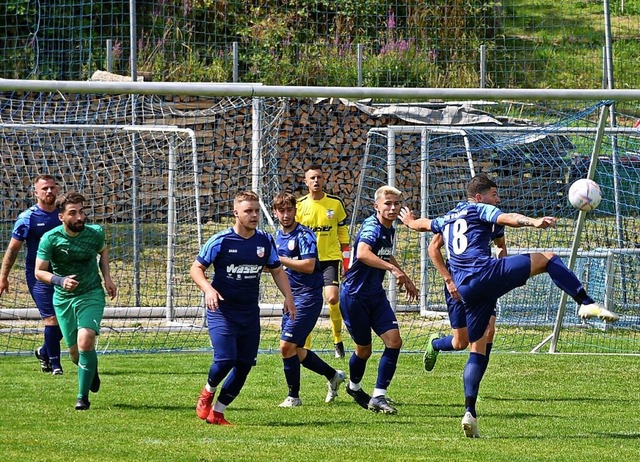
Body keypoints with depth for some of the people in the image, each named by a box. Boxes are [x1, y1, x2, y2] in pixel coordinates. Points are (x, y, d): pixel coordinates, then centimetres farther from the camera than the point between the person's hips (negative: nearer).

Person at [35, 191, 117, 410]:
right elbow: (39, 272, -10)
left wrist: (107, 277, 1)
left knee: (85, 341, -22)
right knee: (75, 351, 7)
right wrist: (60, 281, -27)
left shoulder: (95, 233, -10)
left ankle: (83, 396, -12)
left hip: (91, 295, -1)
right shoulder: (50, 239, -16)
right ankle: (92, 370, 44)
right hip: (63, 298, 1)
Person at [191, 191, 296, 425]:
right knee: (225, 359, -19)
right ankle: (207, 393, 13)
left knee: (244, 365, 2)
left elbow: (277, 270, 16)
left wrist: (288, 296, 2)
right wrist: (208, 289, -23)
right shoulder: (220, 241, -10)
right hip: (221, 310, -5)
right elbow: (196, 268, -4)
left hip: (250, 313, 5)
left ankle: (217, 413, 16)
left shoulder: (265, 241, 3)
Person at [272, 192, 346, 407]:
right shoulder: (279, 235, 12)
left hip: (308, 296, -9)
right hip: (292, 297, 9)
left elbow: (308, 266, -25)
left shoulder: (304, 235, -13)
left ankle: (294, 396, 0)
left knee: (287, 346, -12)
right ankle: (333, 375, 31)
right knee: (294, 350, 12)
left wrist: (279, 260, -25)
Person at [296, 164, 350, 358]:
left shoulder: (335, 203, 3)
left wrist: (346, 257, 6)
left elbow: (342, 232, 9)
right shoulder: (299, 205, 2)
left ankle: (338, 341, 0)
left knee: (333, 298, -16)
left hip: (330, 258, -1)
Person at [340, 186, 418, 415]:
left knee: (394, 340, -9)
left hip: (376, 295, 7)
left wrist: (406, 280, 35)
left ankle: (378, 397, -6)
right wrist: (393, 269, -46)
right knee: (364, 349, 5)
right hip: (354, 295, -7)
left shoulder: (390, 230, 8)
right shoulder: (372, 227, -19)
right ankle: (354, 387, 36)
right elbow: (363, 254, -40)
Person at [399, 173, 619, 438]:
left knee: (477, 349, 14)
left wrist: (409, 221, 73)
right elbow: (507, 219, -13)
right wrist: (534, 223, -30)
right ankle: (586, 304, -17)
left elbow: (422, 224, 50)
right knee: (547, 258, 2)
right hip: (487, 274, -6)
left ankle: (470, 412, 0)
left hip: (466, 291, 7)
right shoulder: (481, 210, 9)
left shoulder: (447, 219, 29)